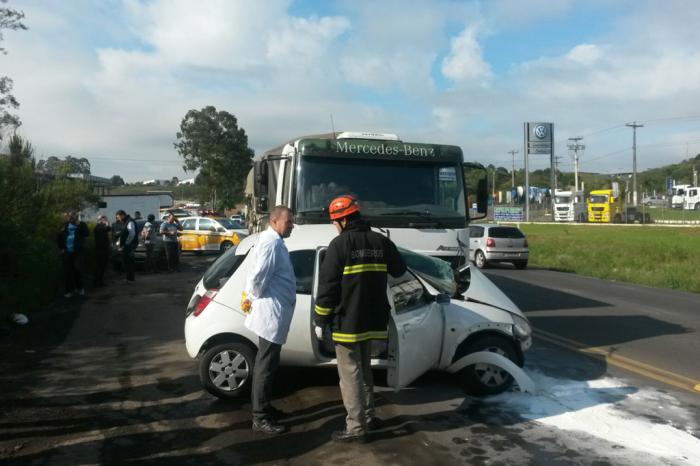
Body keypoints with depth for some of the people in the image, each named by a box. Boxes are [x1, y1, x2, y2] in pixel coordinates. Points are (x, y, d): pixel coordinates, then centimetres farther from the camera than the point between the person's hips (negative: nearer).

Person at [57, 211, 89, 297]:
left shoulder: (81, 225, 2)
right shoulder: (65, 225, 8)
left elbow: (87, 234, -15)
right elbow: (58, 237, 14)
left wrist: (79, 225, -16)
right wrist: (61, 248, 7)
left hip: (77, 252, -2)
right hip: (66, 252, 3)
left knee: (77, 269, -6)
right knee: (67, 272, 4)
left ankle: (79, 288, 14)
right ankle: (69, 290, 13)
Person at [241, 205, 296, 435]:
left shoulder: (274, 241, 16)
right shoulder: (271, 242, -18)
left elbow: (257, 275, 20)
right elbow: (258, 275, -26)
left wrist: (251, 298, 13)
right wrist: (255, 297, -10)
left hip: (275, 312, 11)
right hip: (271, 312, -11)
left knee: (266, 363, 18)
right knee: (266, 365, -5)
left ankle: (263, 407, 30)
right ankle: (260, 417, 2)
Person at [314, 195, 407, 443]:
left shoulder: (340, 244, -14)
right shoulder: (381, 241, 4)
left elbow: (327, 286, -15)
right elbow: (399, 269, 18)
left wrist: (320, 321, -8)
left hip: (346, 322, -6)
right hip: (371, 320, 7)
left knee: (350, 374, 1)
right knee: (363, 369, 21)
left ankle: (356, 428, 5)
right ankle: (368, 415, 31)